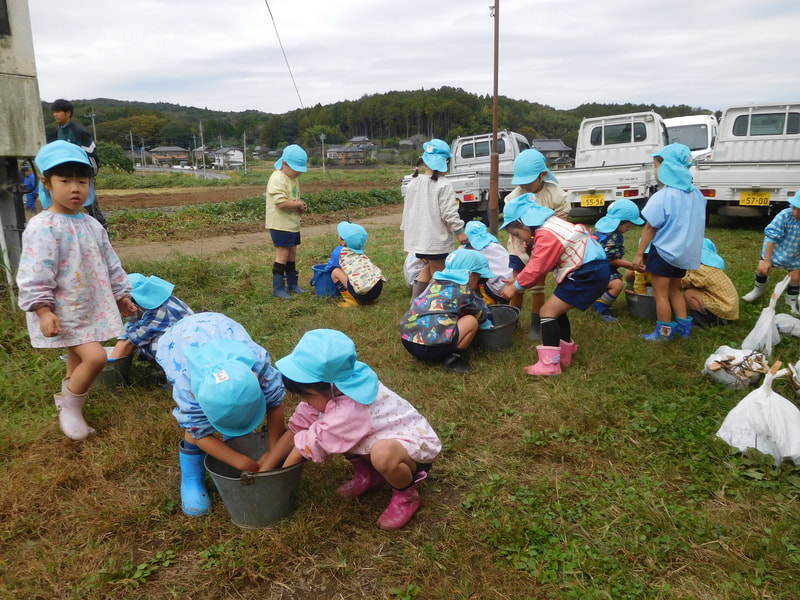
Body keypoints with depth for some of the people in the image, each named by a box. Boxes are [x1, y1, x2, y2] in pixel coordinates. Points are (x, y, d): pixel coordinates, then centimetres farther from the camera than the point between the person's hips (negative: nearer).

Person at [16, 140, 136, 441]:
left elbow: (110, 264, 16)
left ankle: (67, 399, 38)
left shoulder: (92, 225, 7)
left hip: (92, 309, 7)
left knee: (78, 359, 18)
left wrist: (121, 295, 20)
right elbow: (34, 275, -19)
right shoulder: (42, 228, -16)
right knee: (95, 357, -18)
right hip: (63, 313, -7)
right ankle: (70, 407, 7)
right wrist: (43, 310, -24)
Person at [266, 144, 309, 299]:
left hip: (293, 224, 10)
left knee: (292, 254, 15)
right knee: (282, 255, -7)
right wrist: (298, 204, -13)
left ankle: (292, 285, 27)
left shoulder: (293, 178, 14)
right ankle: (278, 288, 2)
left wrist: (301, 207, 5)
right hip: (280, 225, -9)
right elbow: (281, 203, -27)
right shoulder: (277, 179, -18)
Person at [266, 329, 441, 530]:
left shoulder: (348, 410, -36)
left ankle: (406, 494, -7)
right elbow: (294, 430, -6)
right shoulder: (327, 391, -13)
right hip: (381, 437, 8)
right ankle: (367, 474, 12)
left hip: (416, 447, -8)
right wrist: (262, 471, -8)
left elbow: (306, 447, -24)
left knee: (383, 453, -41)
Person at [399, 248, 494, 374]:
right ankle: (453, 361, 0)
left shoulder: (436, 283, 20)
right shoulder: (462, 290, -1)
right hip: (429, 348, -8)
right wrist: (486, 323, 36)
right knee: (472, 321, 2)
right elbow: (479, 314, 16)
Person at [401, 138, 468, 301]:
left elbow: (407, 209, 12)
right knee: (438, 272, 6)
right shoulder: (443, 185, -16)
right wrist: (460, 231, -7)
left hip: (418, 237, 7)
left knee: (429, 266, 23)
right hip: (436, 239, -7)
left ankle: (416, 299, 17)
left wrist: (405, 229, 23)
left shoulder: (412, 184, 5)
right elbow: (449, 212, -17)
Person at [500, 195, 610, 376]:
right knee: (556, 309, 17)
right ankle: (564, 356, 28)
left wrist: (515, 287, -3)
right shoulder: (550, 226, 13)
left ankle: (549, 364, -9)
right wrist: (518, 281, 6)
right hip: (595, 269, 10)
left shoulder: (547, 235, -20)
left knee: (548, 310, -9)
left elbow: (537, 269, -16)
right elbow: (538, 264, 14)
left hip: (589, 273, -10)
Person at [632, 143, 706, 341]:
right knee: (674, 290, 22)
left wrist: (639, 254, -9)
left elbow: (650, 228, -15)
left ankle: (664, 332, 12)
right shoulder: (696, 195, 3)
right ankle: (684, 327, 27)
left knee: (661, 294, 4)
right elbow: (699, 226, 13)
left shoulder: (662, 197, -19)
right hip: (685, 253, 8)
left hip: (664, 252, -8)